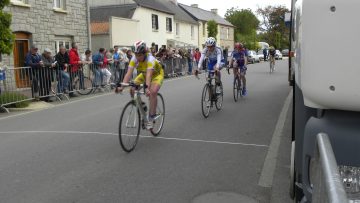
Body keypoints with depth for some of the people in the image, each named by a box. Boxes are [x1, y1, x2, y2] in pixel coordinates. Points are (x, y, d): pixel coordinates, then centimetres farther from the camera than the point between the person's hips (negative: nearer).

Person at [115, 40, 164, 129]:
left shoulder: (150, 59, -37)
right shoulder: (134, 59, -24)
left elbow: (149, 74, -50)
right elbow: (129, 73, -33)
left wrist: (147, 87, -66)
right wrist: (121, 86, -47)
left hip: (156, 74, -5)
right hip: (143, 74, 5)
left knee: (153, 92, -31)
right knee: (132, 90, -17)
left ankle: (151, 117, -18)